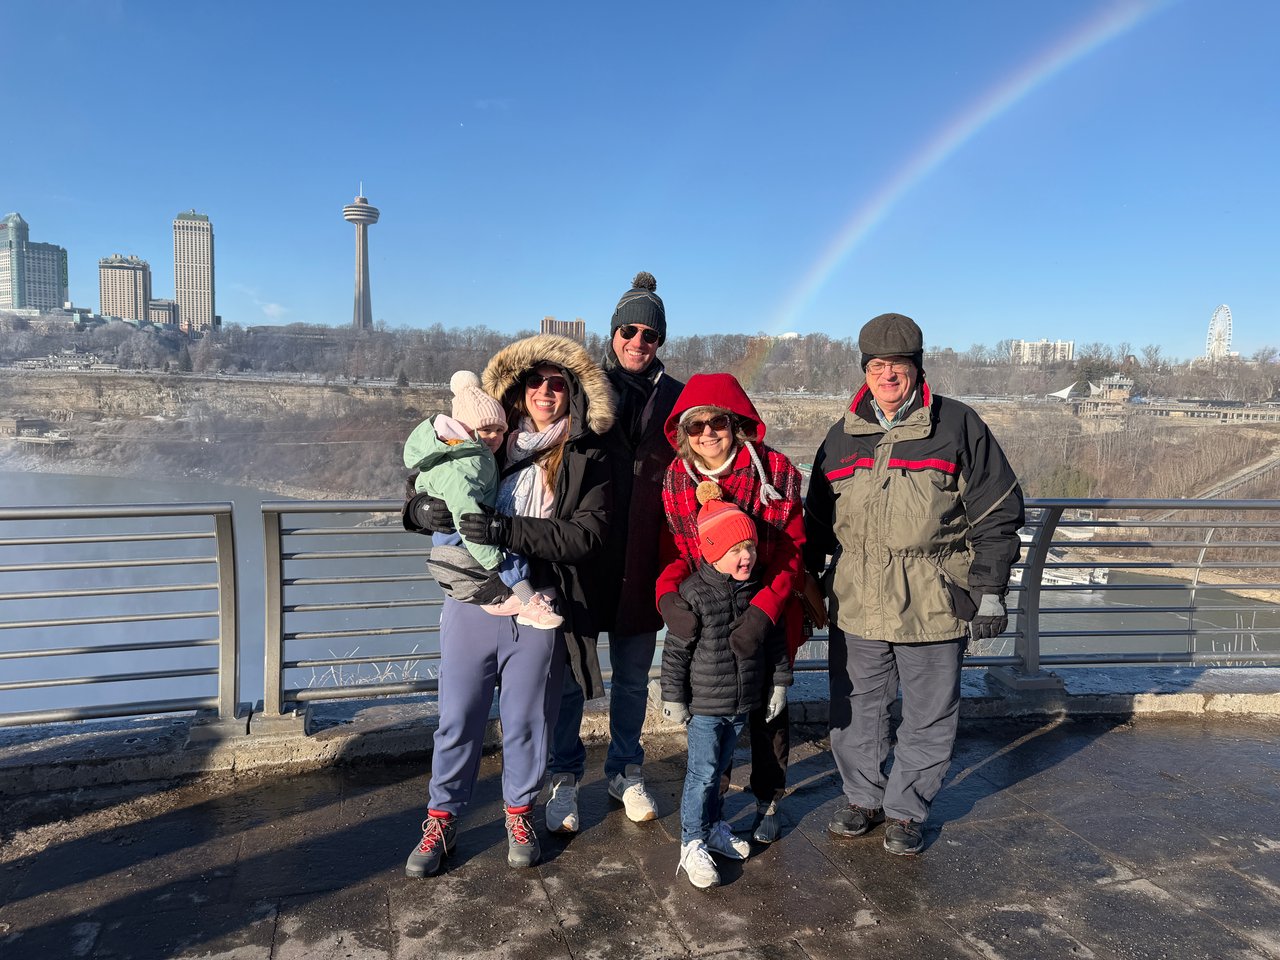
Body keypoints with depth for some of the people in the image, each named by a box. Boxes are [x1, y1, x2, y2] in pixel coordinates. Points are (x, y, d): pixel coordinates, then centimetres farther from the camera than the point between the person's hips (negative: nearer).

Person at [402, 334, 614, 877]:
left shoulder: (587, 459, -2)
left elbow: (587, 534, -15)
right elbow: (430, 489, 11)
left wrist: (509, 531, -24)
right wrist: (423, 510, -15)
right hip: (470, 603, 2)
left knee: (526, 721, 14)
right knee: (458, 719, 13)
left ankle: (520, 813, 37)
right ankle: (442, 818, 32)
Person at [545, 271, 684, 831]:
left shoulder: (675, 398, 6)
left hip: (642, 562, 2)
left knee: (633, 678, 14)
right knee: (571, 675, 7)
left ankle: (626, 772, 32)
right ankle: (565, 779, 24)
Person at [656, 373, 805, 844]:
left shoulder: (775, 471, -17)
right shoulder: (676, 478, -7)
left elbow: (792, 553, -15)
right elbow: (674, 550, -2)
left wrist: (764, 610, -28)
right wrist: (668, 594, -23)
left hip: (766, 616, -2)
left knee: (768, 706, 14)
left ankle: (768, 800, 37)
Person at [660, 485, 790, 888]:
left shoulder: (758, 591, -1)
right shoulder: (694, 593, -17)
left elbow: (774, 640, 10)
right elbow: (675, 650, -12)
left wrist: (779, 683, 11)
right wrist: (673, 698, -10)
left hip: (742, 702, 5)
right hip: (704, 704, -5)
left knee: (719, 767, 20)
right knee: (702, 773, 0)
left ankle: (713, 826, 36)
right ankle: (693, 844, 12)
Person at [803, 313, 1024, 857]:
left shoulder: (957, 426, -1)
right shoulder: (844, 435, 9)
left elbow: (997, 514, 0)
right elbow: (818, 519, 16)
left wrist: (989, 589, -4)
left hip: (933, 604, -3)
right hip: (855, 603, 3)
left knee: (928, 715, 10)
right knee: (855, 709, 13)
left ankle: (907, 811, 28)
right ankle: (863, 798, 34)